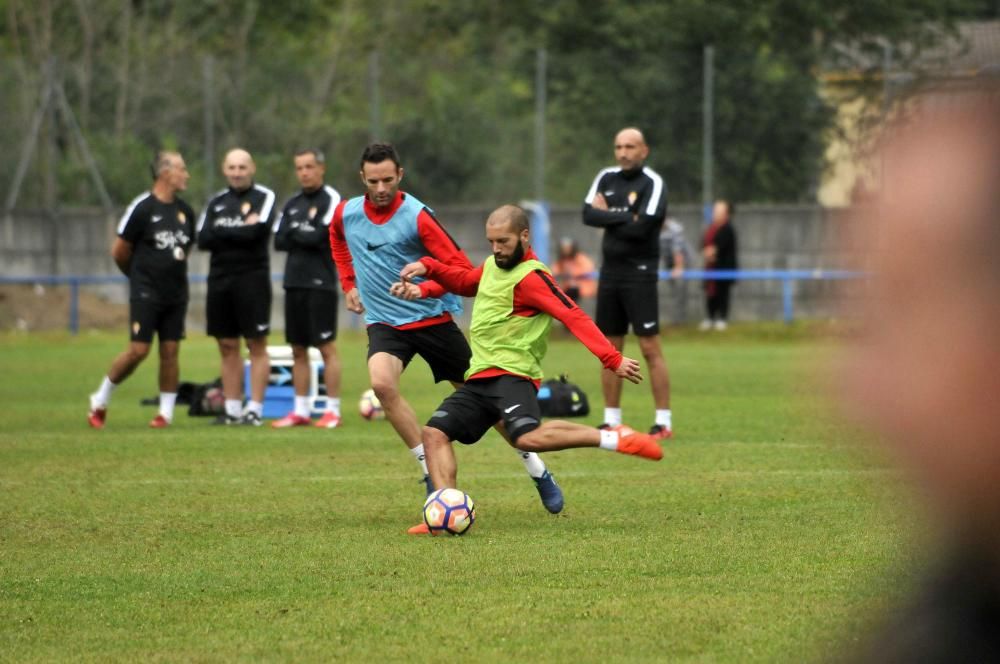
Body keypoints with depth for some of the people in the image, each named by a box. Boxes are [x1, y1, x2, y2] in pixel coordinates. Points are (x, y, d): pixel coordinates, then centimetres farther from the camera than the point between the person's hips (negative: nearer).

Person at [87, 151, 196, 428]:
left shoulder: (185, 211, 9)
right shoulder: (142, 208, -11)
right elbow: (119, 251, -4)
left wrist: (172, 274, 14)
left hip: (176, 293, 6)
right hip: (145, 293, -5)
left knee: (170, 351, 2)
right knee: (138, 350, -9)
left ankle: (166, 412, 9)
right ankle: (100, 401, 7)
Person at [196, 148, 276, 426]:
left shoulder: (264, 197, 0)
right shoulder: (216, 202, 13)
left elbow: (255, 233, -15)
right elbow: (203, 240, 1)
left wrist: (221, 232, -3)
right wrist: (239, 231, -7)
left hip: (252, 278, -5)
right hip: (220, 278, 5)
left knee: (256, 345, -5)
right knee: (228, 346, 7)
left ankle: (255, 409, -5)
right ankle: (232, 410, 11)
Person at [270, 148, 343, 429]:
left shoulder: (331, 200, -4)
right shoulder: (292, 204, 16)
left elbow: (320, 236, -15)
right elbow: (279, 242, 8)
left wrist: (294, 233, 0)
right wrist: (305, 237, -7)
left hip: (321, 283, -7)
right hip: (294, 282, 7)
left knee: (327, 347, -6)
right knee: (298, 349, 8)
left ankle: (333, 411, -4)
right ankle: (301, 410, 12)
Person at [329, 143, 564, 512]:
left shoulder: (417, 216, -17)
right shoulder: (346, 213, -2)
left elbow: (462, 270, -16)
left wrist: (424, 289, -30)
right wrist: (349, 283, 17)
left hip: (432, 319, -3)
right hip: (384, 323, 3)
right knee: (382, 383, -28)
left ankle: (538, 472, 24)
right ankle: (430, 471, -16)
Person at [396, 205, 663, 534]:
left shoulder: (531, 277, -13)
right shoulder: (491, 266, 15)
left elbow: (574, 317, -23)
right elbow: (464, 280, 38)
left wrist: (612, 359, -33)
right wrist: (428, 267, 21)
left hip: (512, 374, -9)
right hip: (479, 377, 9)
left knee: (528, 438, -32)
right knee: (434, 432, -2)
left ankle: (612, 438, -21)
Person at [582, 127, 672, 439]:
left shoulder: (653, 184, -9)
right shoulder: (606, 178, 10)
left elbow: (641, 228, -19)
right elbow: (588, 215, -3)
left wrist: (607, 215, -7)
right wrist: (625, 217, -13)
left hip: (639, 272, -6)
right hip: (610, 272, 6)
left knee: (650, 348, -8)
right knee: (610, 348, 9)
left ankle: (664, 421, -6)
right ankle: (611, 421, 15)